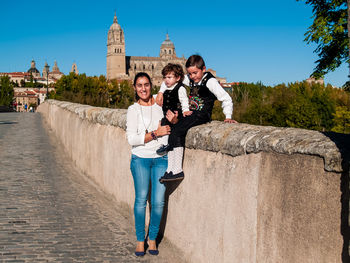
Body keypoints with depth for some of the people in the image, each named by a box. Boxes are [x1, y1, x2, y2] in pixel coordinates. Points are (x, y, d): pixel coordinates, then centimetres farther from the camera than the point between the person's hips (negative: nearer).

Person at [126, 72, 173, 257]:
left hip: (161, 158, 2)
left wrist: (174, 119, -5)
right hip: (141, 159, -2)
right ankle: (140, 240, 12)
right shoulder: (133, 110, 0)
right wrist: (155, 134, -14)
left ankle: (152, 238, 17)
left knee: (158, 201, -1)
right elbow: (132, 139, -7)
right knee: (141, 199, -4)